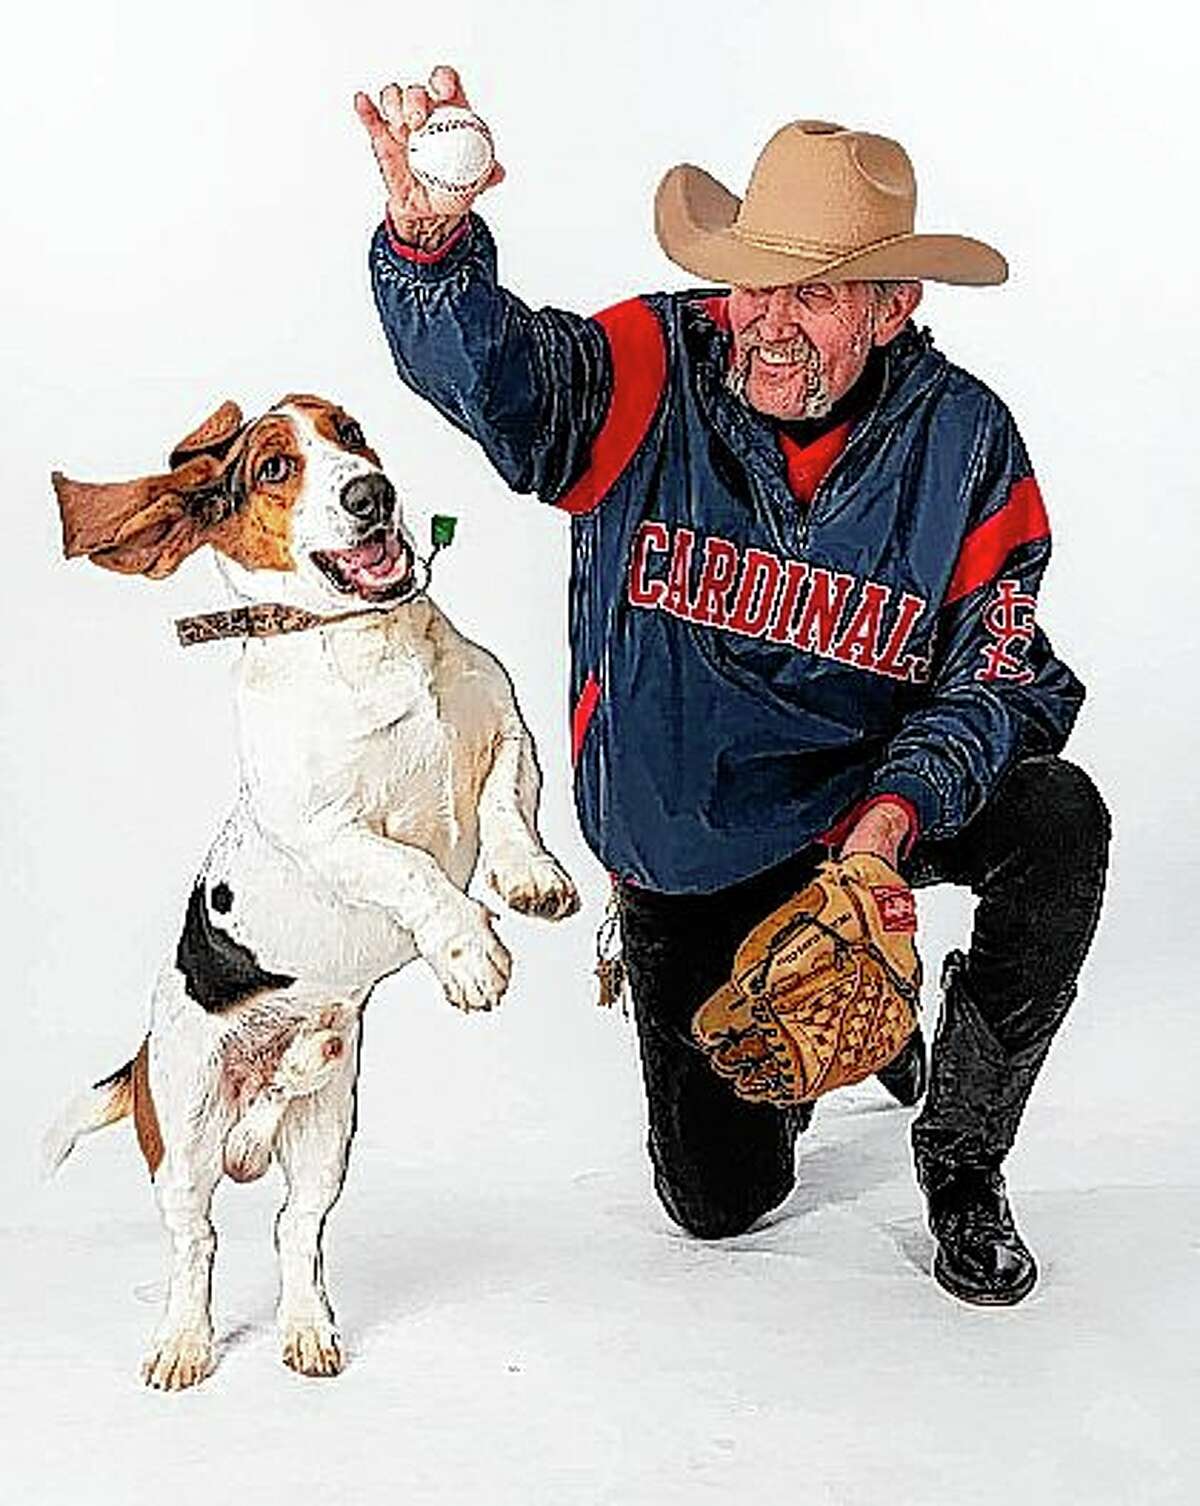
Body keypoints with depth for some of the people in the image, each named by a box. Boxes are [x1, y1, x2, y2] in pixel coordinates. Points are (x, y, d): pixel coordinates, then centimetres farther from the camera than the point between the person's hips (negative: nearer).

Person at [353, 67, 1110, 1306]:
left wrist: (899, 809, -31)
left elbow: (1002, 679, -12)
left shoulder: (963, 444, -15)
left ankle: (962, 1163, -6)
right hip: (682, 859, 0)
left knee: (1057, 824, -31)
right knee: (719, 1195, 5)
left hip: (869, 802, 0)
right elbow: (484, 368, -34)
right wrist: (431, 236, -56)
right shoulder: (654, 373, -17)